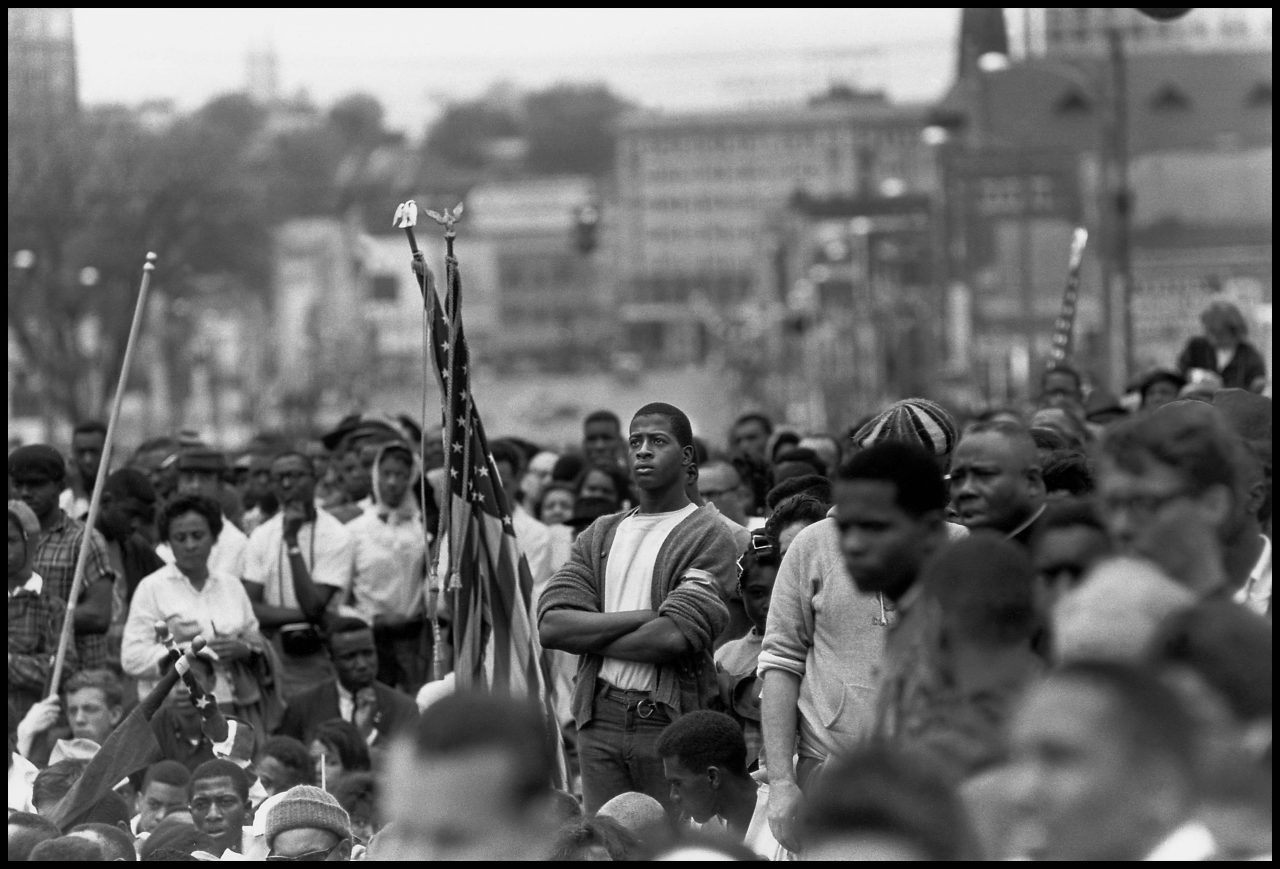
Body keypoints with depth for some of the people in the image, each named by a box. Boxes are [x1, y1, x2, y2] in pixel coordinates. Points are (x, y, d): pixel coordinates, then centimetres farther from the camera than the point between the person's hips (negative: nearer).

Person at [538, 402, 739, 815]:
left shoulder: (707, 537, -3)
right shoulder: (601, 535, 15)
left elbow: (673, 637, -16)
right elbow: (550, 625, 2)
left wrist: (586, 634, -2)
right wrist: (644, 617, -9)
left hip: (672, 723, -5)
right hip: (600, 721, 5)